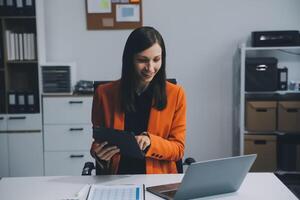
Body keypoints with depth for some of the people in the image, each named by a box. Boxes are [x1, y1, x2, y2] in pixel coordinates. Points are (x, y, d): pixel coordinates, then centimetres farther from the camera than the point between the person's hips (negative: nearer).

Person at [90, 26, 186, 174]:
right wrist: (99, 154, -12)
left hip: (160, 179, -1)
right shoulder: (104, 93, 1)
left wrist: (150, 141, -17)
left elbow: (178, 148, 2)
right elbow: (97, 142, 10)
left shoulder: (175, 94, 0)